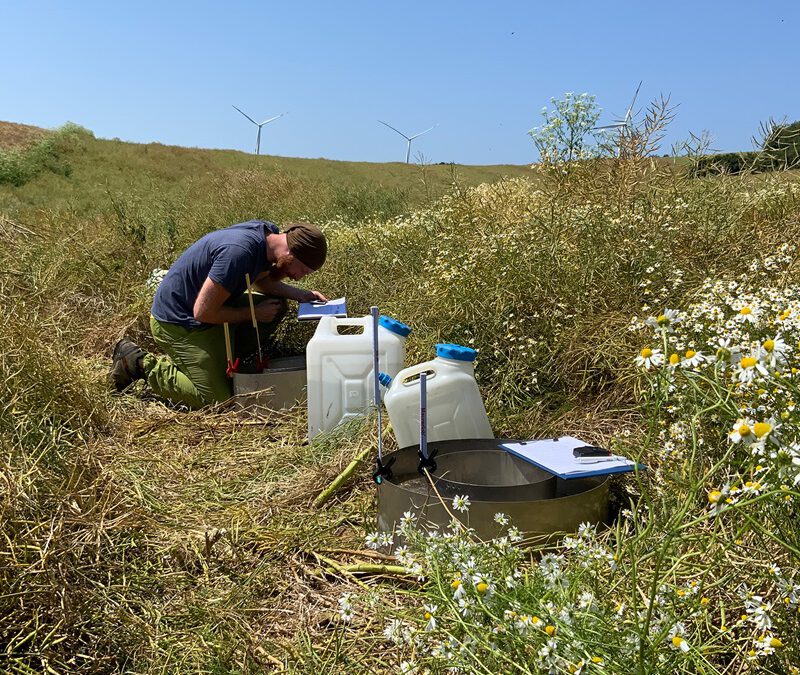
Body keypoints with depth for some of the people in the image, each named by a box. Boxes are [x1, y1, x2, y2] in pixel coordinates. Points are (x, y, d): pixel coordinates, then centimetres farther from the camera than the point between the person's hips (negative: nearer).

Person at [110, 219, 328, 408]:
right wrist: (254, 314, -15)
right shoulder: (238, 252, -34)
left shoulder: (269, 233, -6)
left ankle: (221, 360, 10)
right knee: (215, 400, -10)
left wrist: (300, 294, -3)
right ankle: (142, 363, 4)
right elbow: (203, 312, -28)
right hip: (177, 322, -9)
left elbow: (262, 281, 13)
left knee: (277, 307, 3)